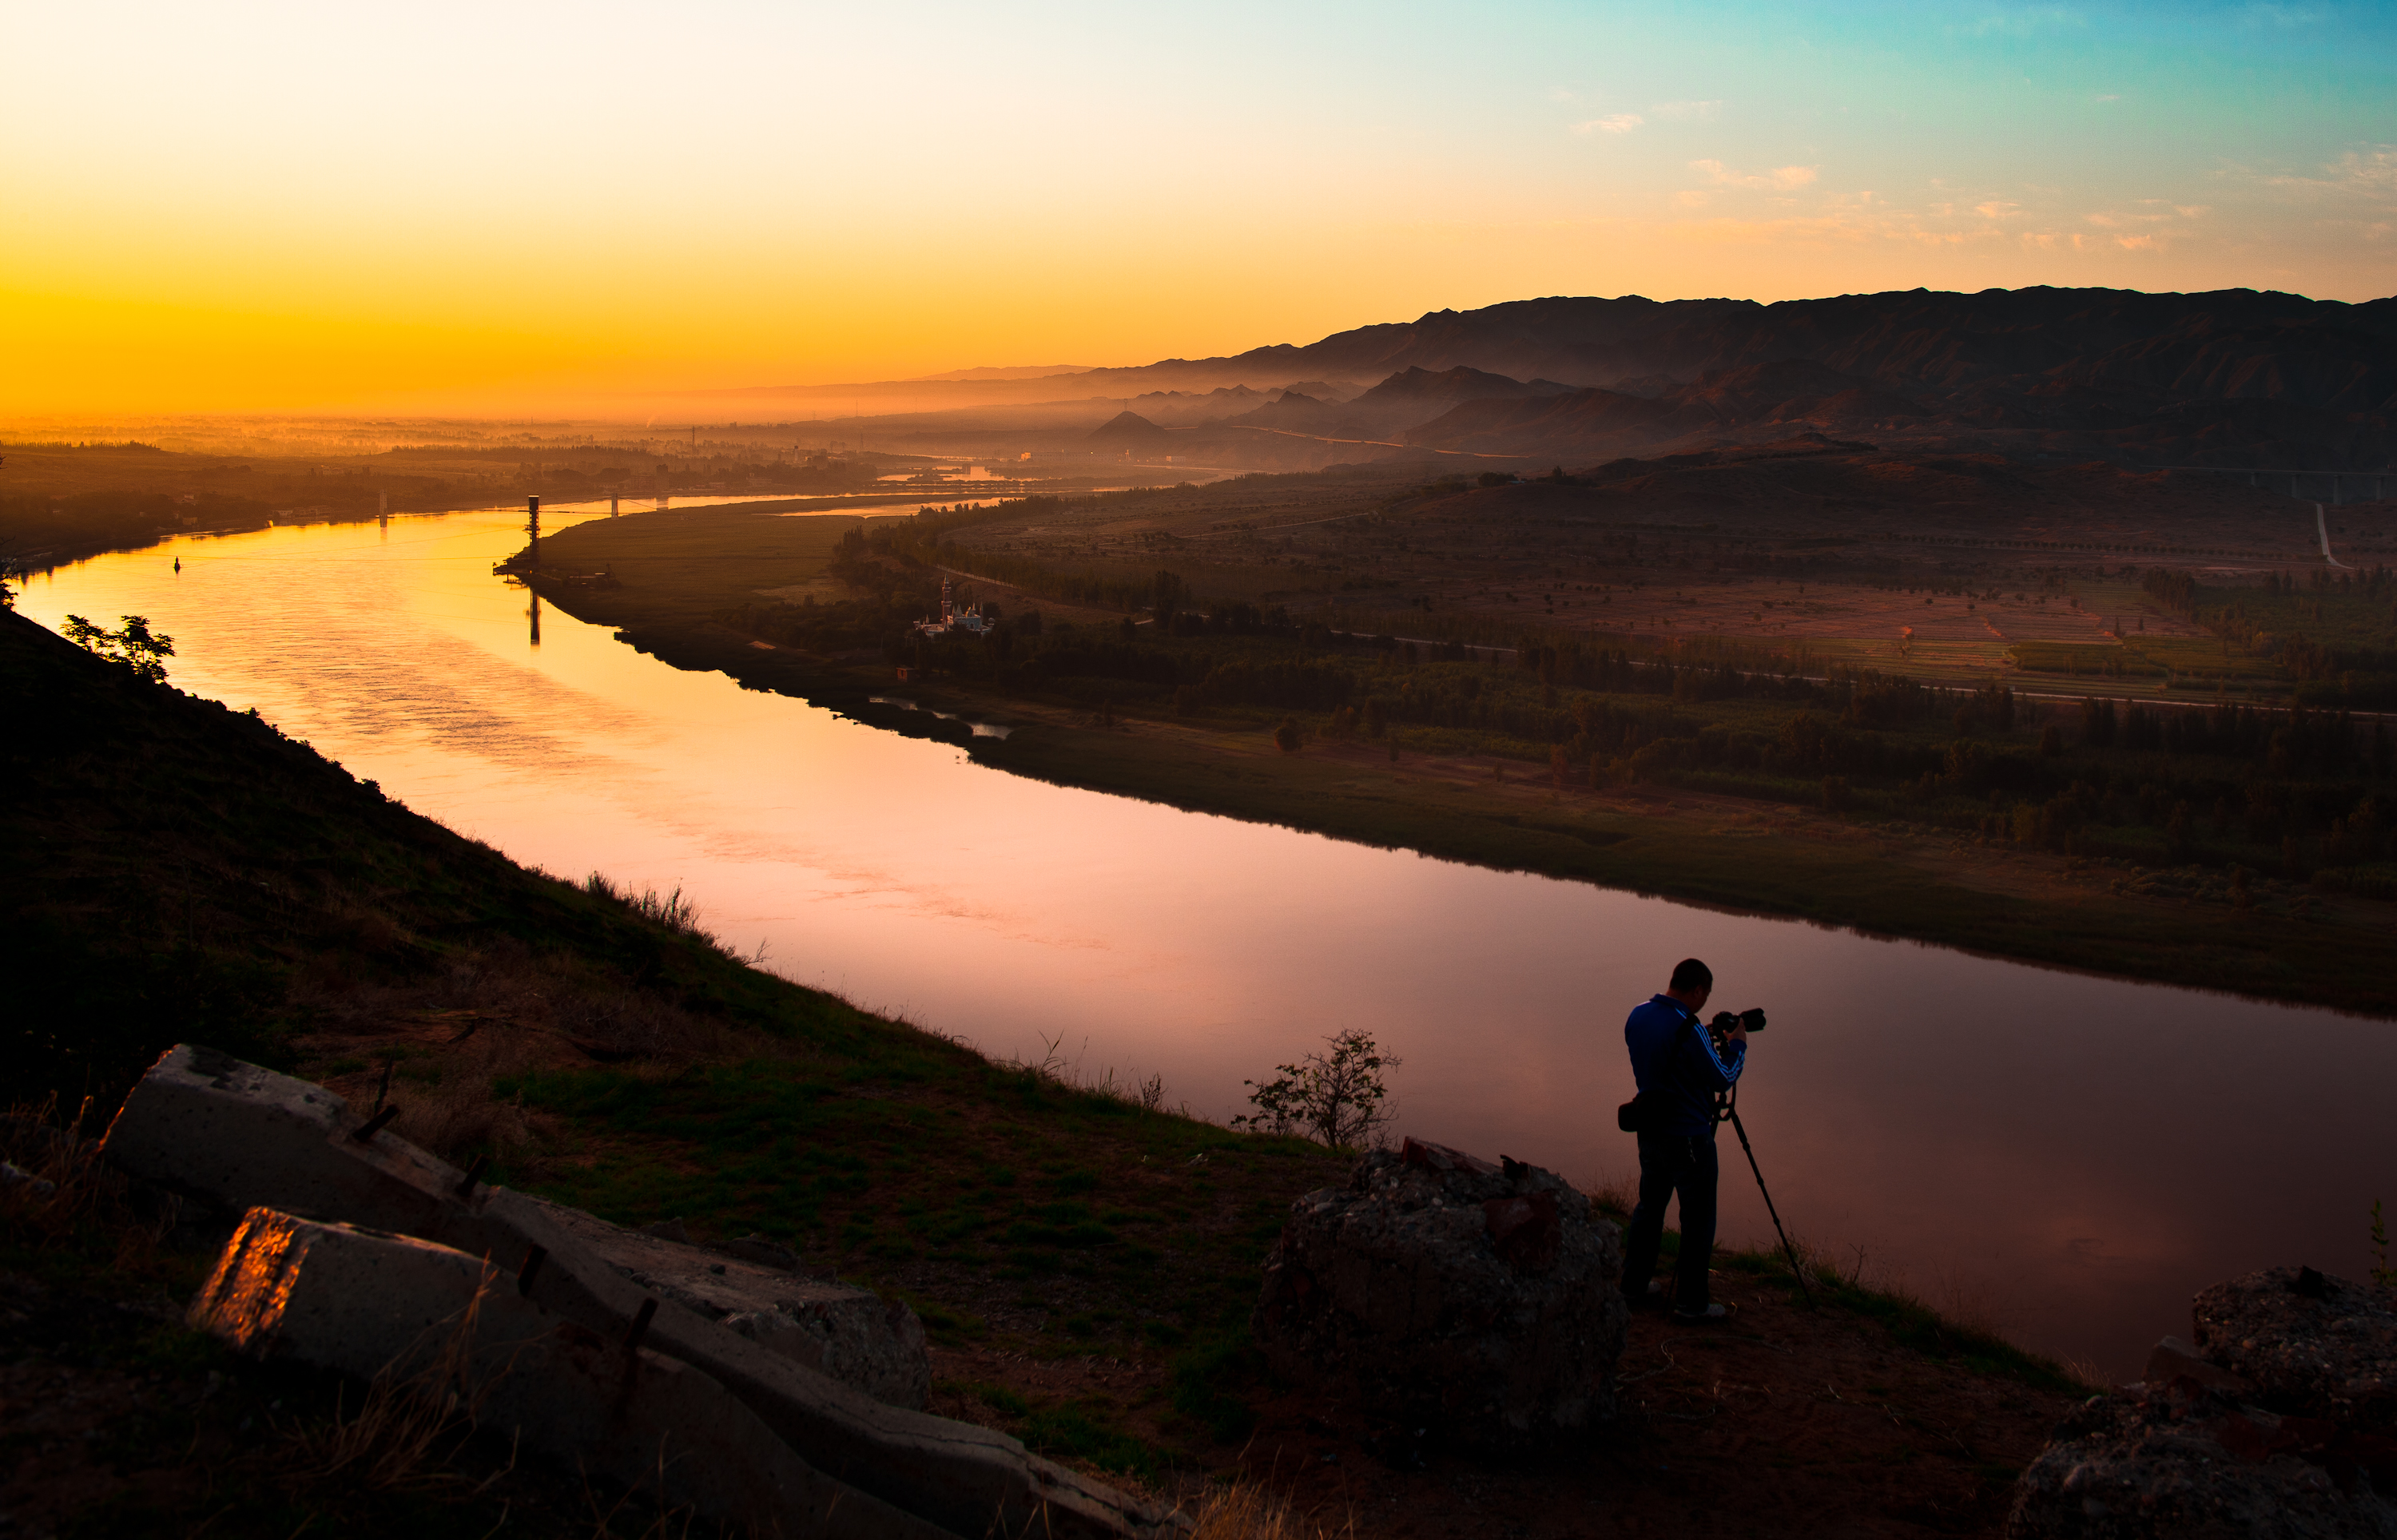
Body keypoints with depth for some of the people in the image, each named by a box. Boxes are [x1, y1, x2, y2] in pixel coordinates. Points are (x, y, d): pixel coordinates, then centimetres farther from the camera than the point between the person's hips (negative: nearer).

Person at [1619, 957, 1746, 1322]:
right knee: (1697, 1219, 4)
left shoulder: (1638, 1017, 1)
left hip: (1650, 1131, 8)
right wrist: (1737, 1046, 1)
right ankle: (1691, 1302, 11)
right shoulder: (1688, 1030, -24)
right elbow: (1723, 1079, -15)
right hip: (1688, 1138, -8)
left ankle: (1633, 1285, 29)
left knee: (1650, 1206, 20)